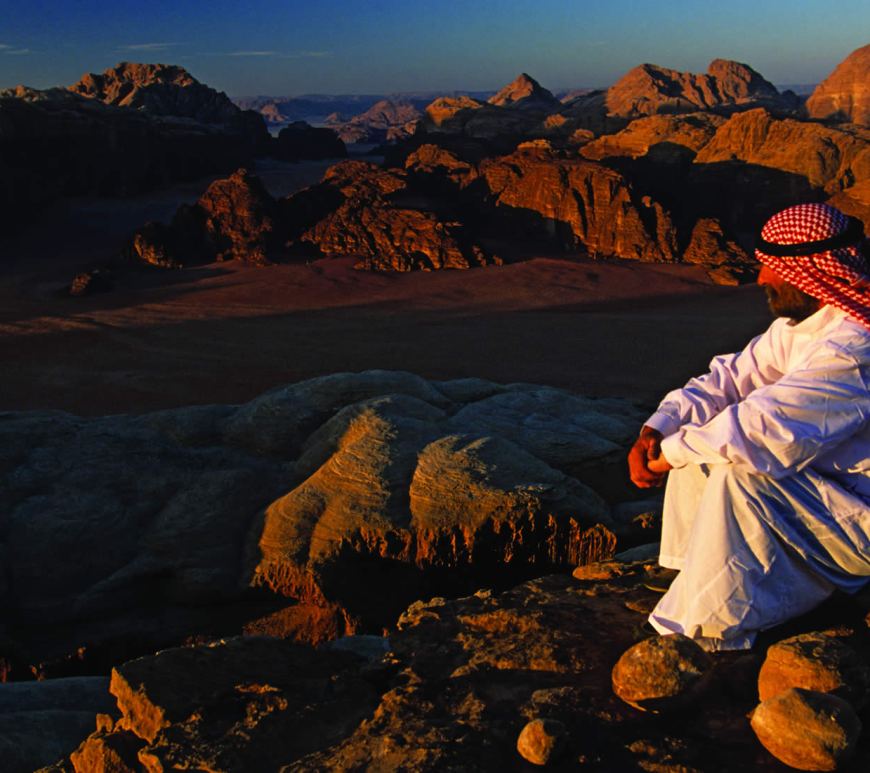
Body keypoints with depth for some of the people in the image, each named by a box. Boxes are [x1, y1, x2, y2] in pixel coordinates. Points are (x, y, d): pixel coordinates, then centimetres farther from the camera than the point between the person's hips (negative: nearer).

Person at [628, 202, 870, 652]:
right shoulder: (797, 324, 3)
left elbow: (760, 428, -35)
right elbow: (730, 378, 3)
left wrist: (669, 455, -22)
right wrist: (655, 431, -12)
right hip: (821, 483, 10)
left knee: (740, 475, -31)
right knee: (700, 443, 4)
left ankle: (712, 630, -16)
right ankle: (697, 588, 9)